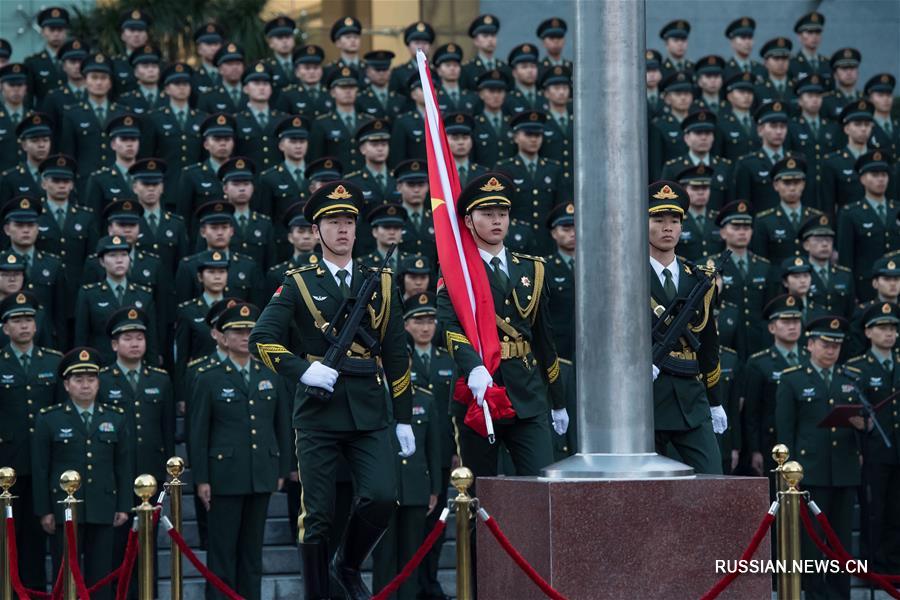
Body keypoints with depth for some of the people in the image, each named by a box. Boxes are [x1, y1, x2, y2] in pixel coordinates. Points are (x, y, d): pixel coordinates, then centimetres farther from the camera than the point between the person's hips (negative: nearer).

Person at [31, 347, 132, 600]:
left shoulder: (116, 419, 9)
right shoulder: (48, 420, 2)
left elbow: (124, 466, 11)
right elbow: (40, 469, 1)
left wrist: (124, 506, 5)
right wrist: (44, 511, -4)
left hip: (103, 510, 2)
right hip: (64, 510, -2)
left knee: (100, 576, 4)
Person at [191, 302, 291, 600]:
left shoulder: (272, 377, 11)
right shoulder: (209, 379, 1)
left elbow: (282, 426, 14)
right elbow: (198, 433, 0)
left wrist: (282, 470, 9)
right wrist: (201, 479, -5)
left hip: (262, 475, 3)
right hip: (225, 475, -3)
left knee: (253, 548, 8)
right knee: (222, 549, -2)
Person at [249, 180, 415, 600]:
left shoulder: (380, 285, 13)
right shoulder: (298, 284, 5)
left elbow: (397, 357, 14)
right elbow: (261, 339, -3)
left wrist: (404, 419, 10)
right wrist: (303, 370, -16)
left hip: (369, 413, 2)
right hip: (317, 413, -2)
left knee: (381, 499, -13)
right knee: (317, 516, -1)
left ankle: (349, 565, 13)